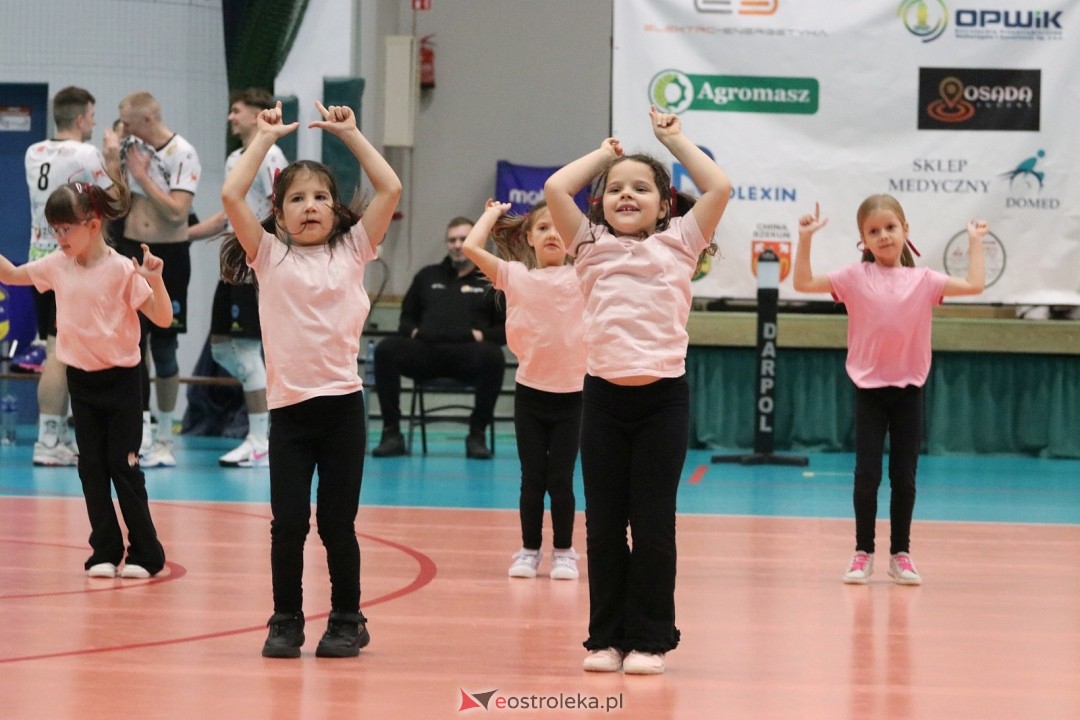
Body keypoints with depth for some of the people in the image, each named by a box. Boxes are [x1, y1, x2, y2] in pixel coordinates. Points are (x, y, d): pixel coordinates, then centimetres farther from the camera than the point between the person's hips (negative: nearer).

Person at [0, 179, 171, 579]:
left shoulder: (122, 270, -15)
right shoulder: (57, 265, 1)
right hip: (81, 379, 5)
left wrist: (156, 281, -31)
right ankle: (105, 551, 14)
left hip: (119, 378, -5)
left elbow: (163, 318, -15)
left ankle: (145, 553, 7)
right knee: (91, 467, 6)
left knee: (124, 465, -2)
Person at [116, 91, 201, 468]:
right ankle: (140, 431, 2)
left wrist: (141, 175, -15)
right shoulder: (130, 149, 5)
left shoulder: (182, 154, -9)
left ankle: (164, 437, 14)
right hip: (131, 250, 4)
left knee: (164, 347, 4)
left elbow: (178, 211, -19)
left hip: (169, 256, -4)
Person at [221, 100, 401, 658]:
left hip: (342, 403, 0)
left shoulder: (352, 251, 8)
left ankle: (346, 621, 16)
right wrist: (265, 137, 3)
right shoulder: (269, 255, 6)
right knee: (288, 522, -1)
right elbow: (231, 196, -4)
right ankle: (286, 621, 12)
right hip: (288, 407, 0)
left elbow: (390, 189, 2)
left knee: (337, 524, 4)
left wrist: (350, 133, 6)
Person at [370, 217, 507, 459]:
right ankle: (392, 433, -23)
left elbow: (508, 329, 12)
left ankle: (477, 434, -23)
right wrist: (413, 331, 5)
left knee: (493, 356, -37)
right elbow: (406, 318, 29)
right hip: (425, 349, 2)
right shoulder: (428, 276, 27)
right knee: (386, 349, -27)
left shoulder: (492, 281, 17)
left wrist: (482, 335, -8)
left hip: (468, 353, -2)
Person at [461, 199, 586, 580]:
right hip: (529, 391, 1)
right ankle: (529, 549, 17)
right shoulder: (514, 276, 1)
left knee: (560, 479, 2)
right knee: (532, 478, 5)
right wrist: (492, 214, 6)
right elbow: (471, 246, -6)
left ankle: (564, 552, 14)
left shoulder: (582, 277, 1)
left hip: (571, 391, -1)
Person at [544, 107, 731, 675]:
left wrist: (674, 139, 10)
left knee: (653, 524, 2)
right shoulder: (591, 245, 9)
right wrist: (603, 154, 12)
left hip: (663, 395, -1)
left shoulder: (678, 244, 8)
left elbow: (720, 189, -1)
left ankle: (650, 639, 9)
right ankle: (607, 637, 14)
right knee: (604, 523, 6)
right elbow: (555, 188, -1)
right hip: (604, 394, 2)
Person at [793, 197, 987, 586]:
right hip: (869, 389, -1)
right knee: (867, 475, -2)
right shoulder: (855, 277, 0)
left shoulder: (923, 280, 3)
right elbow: (803, 283, -6)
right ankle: (863, 553, 10)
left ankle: (900, 554, 15)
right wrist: (805, 239, -13)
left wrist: (975, 243, 1)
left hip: (908, 389, 1)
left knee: (904, 477, 5)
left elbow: (973, 285, -1)